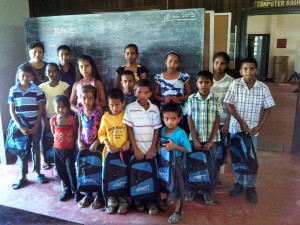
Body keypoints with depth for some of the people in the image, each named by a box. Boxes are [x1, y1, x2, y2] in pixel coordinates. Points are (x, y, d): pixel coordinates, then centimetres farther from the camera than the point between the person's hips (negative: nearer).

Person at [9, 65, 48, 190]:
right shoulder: (13, 90, -3)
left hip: (35, 125, -1)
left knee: (36, 149, 11)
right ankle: (23, 177, 19)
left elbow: (41, 109, -4)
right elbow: (12, 110, -2)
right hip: (20, 126, 1)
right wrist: (20, 127, -9)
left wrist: (36, 126, -9)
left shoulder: (37, 90, -6)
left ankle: (38, 172, 26)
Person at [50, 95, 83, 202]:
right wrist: (58, 140, 8)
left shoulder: (71, 119, -14)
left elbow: (76, 133, -3)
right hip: (57, 149, 4)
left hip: (69, 149, -4)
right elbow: (53, 133, 10)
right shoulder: (53, 119, -4)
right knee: (61, 171, 14)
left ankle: (76, 191, 13)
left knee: (71, 171, -3)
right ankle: (67, 190, 32)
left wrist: (71, 141, 1)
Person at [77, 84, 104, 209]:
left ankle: (99, 196, 18)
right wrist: (79, 141, 0)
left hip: (96, 144, -5)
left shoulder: (98, 112, -15)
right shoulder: (80, 111, -1)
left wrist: (96, 143, -18)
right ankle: (88, 195, 28)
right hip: (84, 144, 5)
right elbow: (80, 127, 8)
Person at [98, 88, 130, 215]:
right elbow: (101, 134, 4)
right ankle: (111, 201, 27)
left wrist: (128, 142, -15)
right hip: (109, 152, 2)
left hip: (124, 152, -1)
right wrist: (108, 145, -10)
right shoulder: (105, 117, 0)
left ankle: (123, 202, 24)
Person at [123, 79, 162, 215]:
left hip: (150, 150, 1)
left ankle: (152, 201, 19)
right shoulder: (130, 108, -5)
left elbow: (157, 129, 2)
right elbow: (129, 129, -4)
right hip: (137, 149, -1)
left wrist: (152, 149, -3)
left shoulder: (154, 109, 0)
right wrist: (135, 149, -8)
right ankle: (138, 200, 23)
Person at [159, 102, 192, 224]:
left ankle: (178, 211, 22)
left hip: (176, 162, -6)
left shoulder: (181, 133, -21)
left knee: (176, 185, 5)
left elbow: (188, 149, -20)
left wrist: (175, 146, -30)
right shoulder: (163, 130, -4)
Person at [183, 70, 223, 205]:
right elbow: (190, 120, -3)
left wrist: (210, 141, -8)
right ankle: (192, 189, 28)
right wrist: (195, 140, -7)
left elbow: (217, 121, -2)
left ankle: (208, 192, 24)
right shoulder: (191, 99, -3)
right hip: (195, 139, 0)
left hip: (211, 140, 0)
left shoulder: (216, 100, -2)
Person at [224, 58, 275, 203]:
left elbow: (267, 108, 1)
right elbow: (229, 105, -10)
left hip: (253, 129, 1)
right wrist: (241, 121, -15)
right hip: (236, 127, 0)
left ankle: (250, 186, 22)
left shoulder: (263, 88, -4)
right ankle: (238, 182, 29)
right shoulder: (235, 84, -8)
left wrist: (259, 126, -7)